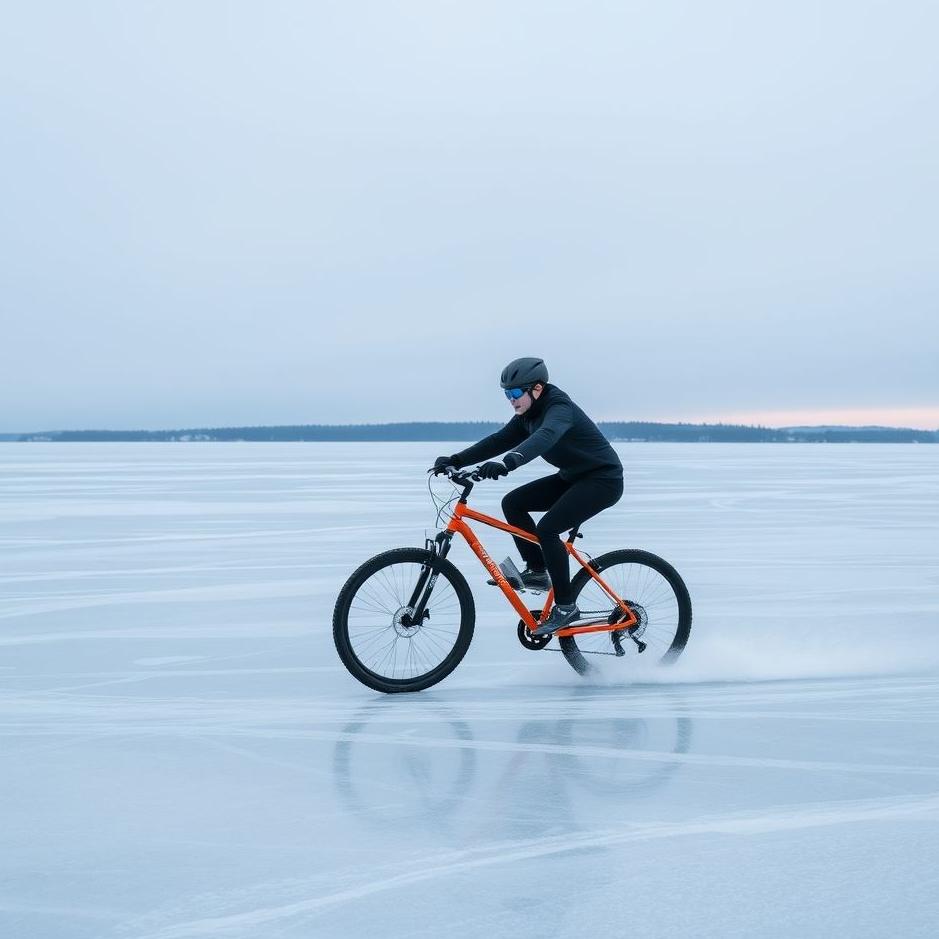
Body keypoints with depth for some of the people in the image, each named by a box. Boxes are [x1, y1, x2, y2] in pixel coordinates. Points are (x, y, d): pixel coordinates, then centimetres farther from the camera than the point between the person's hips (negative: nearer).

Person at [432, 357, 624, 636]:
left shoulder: (558, 408, -24)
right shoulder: (528, 415, 3)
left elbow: (545, 437, -45)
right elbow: (499, 441, -1)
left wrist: (507, 463, -61)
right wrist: (455, 461, -12)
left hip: (602, 480, -9)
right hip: (572, 477, 9)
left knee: (546, 529, -24)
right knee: (513, 503, -3)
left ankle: (566, 607, -13)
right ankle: (537, 571, 6)